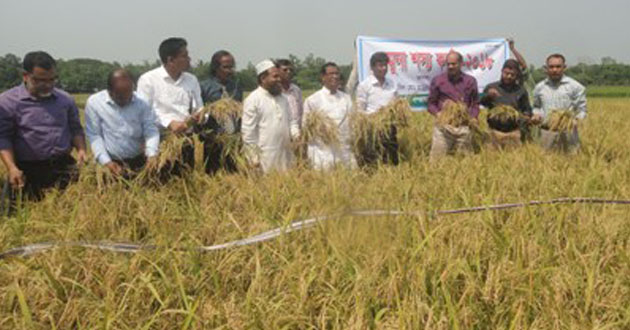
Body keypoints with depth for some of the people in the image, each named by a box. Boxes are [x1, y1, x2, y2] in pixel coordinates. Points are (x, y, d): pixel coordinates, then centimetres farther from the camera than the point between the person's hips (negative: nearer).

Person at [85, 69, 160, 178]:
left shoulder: (141, 103, 1)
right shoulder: (94, 102, -4)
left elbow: (151, 130, -3)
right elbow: (94, 136, -5)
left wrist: (152, 155, -21)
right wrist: (106, 162, -15)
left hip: (138, 162, 1)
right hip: (111, 163, -1)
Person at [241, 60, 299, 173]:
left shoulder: (282, 98, 15)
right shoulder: (253, 100, -7)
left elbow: (291, 121, 21)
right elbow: (248, 133, -10)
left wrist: (296, 135, 0)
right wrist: (254, 158, -11)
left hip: (285, 156, 6)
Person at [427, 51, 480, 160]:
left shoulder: (470, 81, 11)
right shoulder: (437, 80, 6)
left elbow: (475, 103, 18)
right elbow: (431, 103, 9)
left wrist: (473, 117, 0)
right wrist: (438, 114, -10)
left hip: (464, 126, 2)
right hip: (443, 125, -2)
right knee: (437, 159, -6)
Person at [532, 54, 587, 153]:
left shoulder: (575, 86, 0)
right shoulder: (539, 87, 9)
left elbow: (582, 110, 3)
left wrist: (576, 119, -16)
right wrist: (536, 115, 2)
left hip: (567, 132, -3)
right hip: (546, 133, 3)